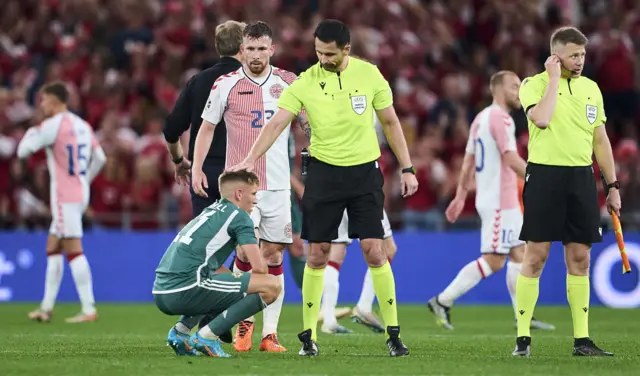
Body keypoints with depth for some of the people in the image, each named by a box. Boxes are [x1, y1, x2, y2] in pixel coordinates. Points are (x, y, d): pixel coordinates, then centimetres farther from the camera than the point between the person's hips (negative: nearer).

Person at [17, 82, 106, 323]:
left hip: (65, 195, -9)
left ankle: (89, 309, -14)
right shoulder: (82, 125, 12)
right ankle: (47, 307, 18)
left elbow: (23, 151, -10)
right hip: (80, 193, 9)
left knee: (74, 251, -10)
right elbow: (100, 159, 17)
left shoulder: (53, 125, -12)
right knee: (52, 248, 15)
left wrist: (31, 132, 10)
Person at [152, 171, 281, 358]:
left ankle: (181, 330, 14)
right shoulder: (239, 216, 3)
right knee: (272, 285, -6)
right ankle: (207, 336, -10)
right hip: (186, 291, -9)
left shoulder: (210, 212, 28)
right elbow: (259, 268, -3)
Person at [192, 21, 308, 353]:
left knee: (273, 254, 1)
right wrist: (197, 168, -1)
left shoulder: (287, 82, 5)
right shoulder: (225, 85, 0)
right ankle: (244, 321, 8)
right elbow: (207, 127, 8)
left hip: (278, 185, 2)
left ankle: (270, 333, 5)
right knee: (246, 250, -12)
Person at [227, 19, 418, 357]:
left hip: (365, 171, 0)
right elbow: (277, 123, -16)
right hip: (324, 172, 0)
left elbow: (391, 122, 5)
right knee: (317, 255, 1)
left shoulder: (369, 75, -5)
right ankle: (308, 335, 10)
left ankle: (393, 334, 2)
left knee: (374, 251, -6)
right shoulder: (306, 83, -8)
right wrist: (251, 158, -30)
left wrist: (407, 168, 3)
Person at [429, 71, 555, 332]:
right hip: (499, 201, -10)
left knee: (519, 254, 11)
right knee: (493, 260, -9)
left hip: (505, 202, 10)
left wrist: (461, 196, 20)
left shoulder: (481, 118, 15)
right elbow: (511, 159, -23)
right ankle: (443, 301, -8)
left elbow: (468, 161, 17)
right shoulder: (500, 118, -14)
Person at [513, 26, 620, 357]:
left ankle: (581, 339, 9)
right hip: (545, 176, -5)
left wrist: (613, 186, 14)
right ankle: (522, 338, 0)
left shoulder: (591, 88, 13)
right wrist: (554, 79, -14)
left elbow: (600, 139, 17)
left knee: (579, 258, 5)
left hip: (581, 177, 5)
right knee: (535, 256, -5)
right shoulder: (534, 84, -4)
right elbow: (541, 119, -24)